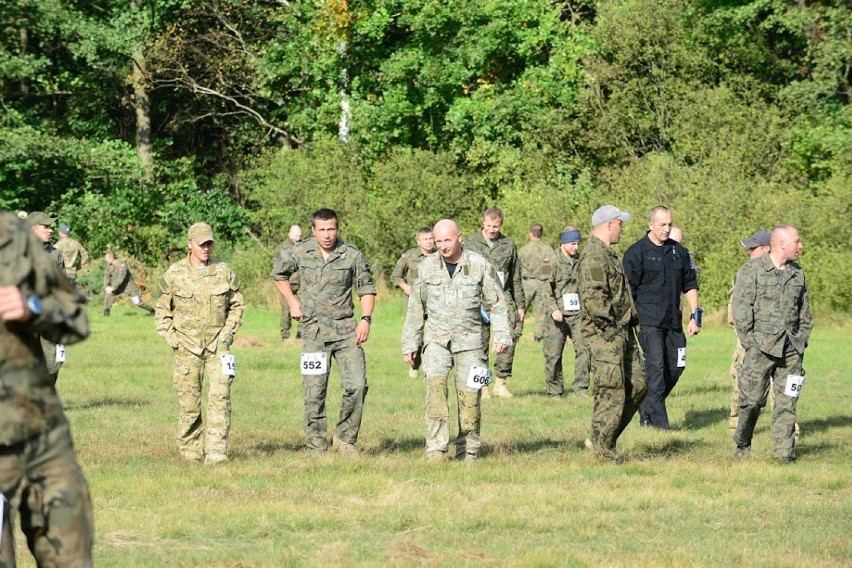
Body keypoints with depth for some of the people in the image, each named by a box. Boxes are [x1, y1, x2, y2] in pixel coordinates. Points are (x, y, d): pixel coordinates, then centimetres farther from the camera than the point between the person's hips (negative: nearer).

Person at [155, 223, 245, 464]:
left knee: (219, 396, -11)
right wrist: (171, 338, 0)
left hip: (217, 345, 0)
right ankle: (191, 450, 17)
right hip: (187, 346, 0)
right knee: (188, 401, 3)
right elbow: (162, 309, 8)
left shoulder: (224, 272, 2)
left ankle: (216, 451, -12)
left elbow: (237, 305, 14)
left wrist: (228, 331, 3)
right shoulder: (174, 274, 0)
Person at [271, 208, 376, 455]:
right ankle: (317, 448, 8)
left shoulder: (352, 255, -2)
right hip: (314, 331, 0)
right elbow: (278, 274, 20)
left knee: (357, 385, -10)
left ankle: (344, 439, 7)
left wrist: (366, 319, -6)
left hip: (346, 330, 0)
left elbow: (366, 288, 7)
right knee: (314, 393, 0)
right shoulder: (300, 253, 1)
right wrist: (292, 302, 10)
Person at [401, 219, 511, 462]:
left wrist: (502, 335, -7)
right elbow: (415, 308, 11)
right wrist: (410, 343, 10)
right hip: (436, 339, 0)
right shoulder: (427, 266, 4)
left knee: (469, 396, -2)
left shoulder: (480, 265, -1)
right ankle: (436, 448, -22)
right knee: (435, 383, -21)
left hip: (469, 340, 0)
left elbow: (498, 303, 3)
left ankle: (468, 452, 13)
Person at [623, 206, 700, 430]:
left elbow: (690, 285, 18)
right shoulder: (636, 252, -4)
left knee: (675, 368, 5)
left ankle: (647, 411, 20)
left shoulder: (678, 251, 12)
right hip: (648, 321, -6)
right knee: (656, 367, -13)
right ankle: (658, 420, -11)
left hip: (673, 321, 6)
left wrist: (695, 316, 11)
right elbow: (629, 289, -5)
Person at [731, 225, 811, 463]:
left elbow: (805, 312, 21)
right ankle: (742, 445, 15)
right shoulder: (752, 271, -4)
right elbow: (740, 310, -6)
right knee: (752, 399, -3)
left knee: (787, 401, 1)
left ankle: (785, 451, 3)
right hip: (761, 348, -4)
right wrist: (750, 343, -9)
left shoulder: (798, 273, 13)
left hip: (791, 350, 4)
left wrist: (802, 340, 10)